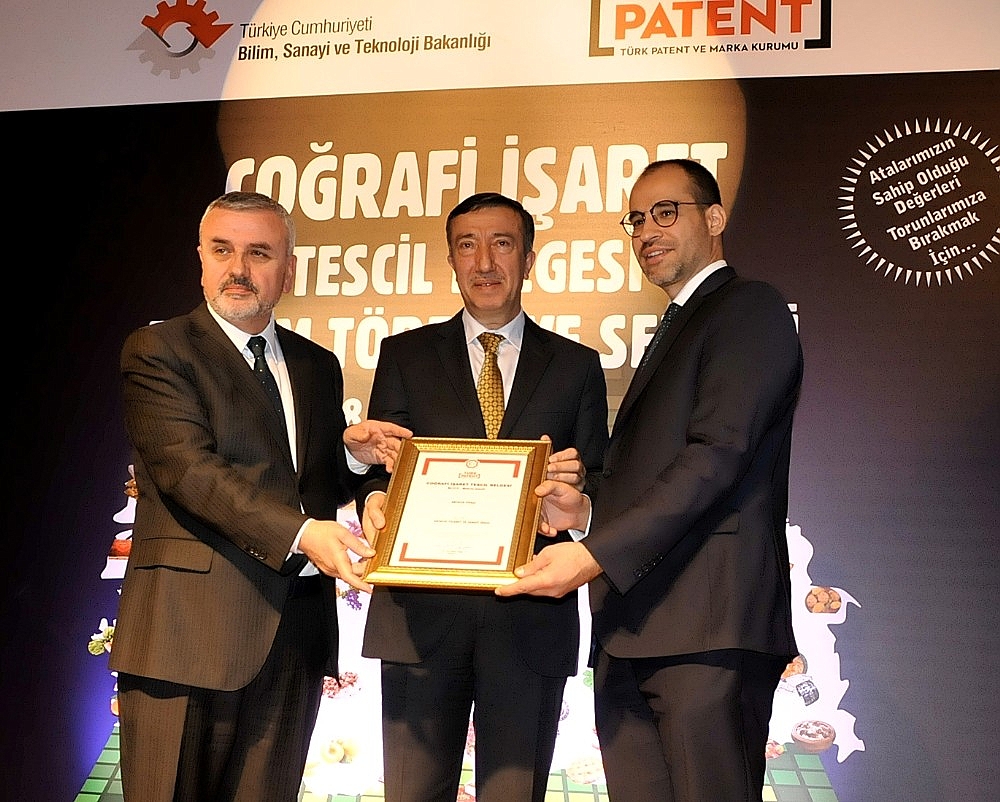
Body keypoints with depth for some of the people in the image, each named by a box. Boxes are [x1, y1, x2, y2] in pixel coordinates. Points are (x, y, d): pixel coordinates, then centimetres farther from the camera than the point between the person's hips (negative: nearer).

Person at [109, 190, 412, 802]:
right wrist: (301, 532, -27)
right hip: (191, 630, -5)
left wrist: (353, 451, -1)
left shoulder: (318, 365, 17)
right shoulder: (157, 353, -1)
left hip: (295, 634, 5)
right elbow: (190, 470, -15)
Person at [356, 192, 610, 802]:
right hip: (422, 613, 0)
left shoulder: (577, 366, 12)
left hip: (531, 616, 0)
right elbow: (377, 465, 7)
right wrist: (375, 498, -16)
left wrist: (577, 485, -13)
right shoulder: (406, 356, 13)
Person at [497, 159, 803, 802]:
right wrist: (589, 510, 8)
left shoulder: (750, 308, -1)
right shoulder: (677, 331, 29)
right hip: (632, 637, 9)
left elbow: (717, 455, -14)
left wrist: (596, 554, -18)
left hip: (706, 628, -8)